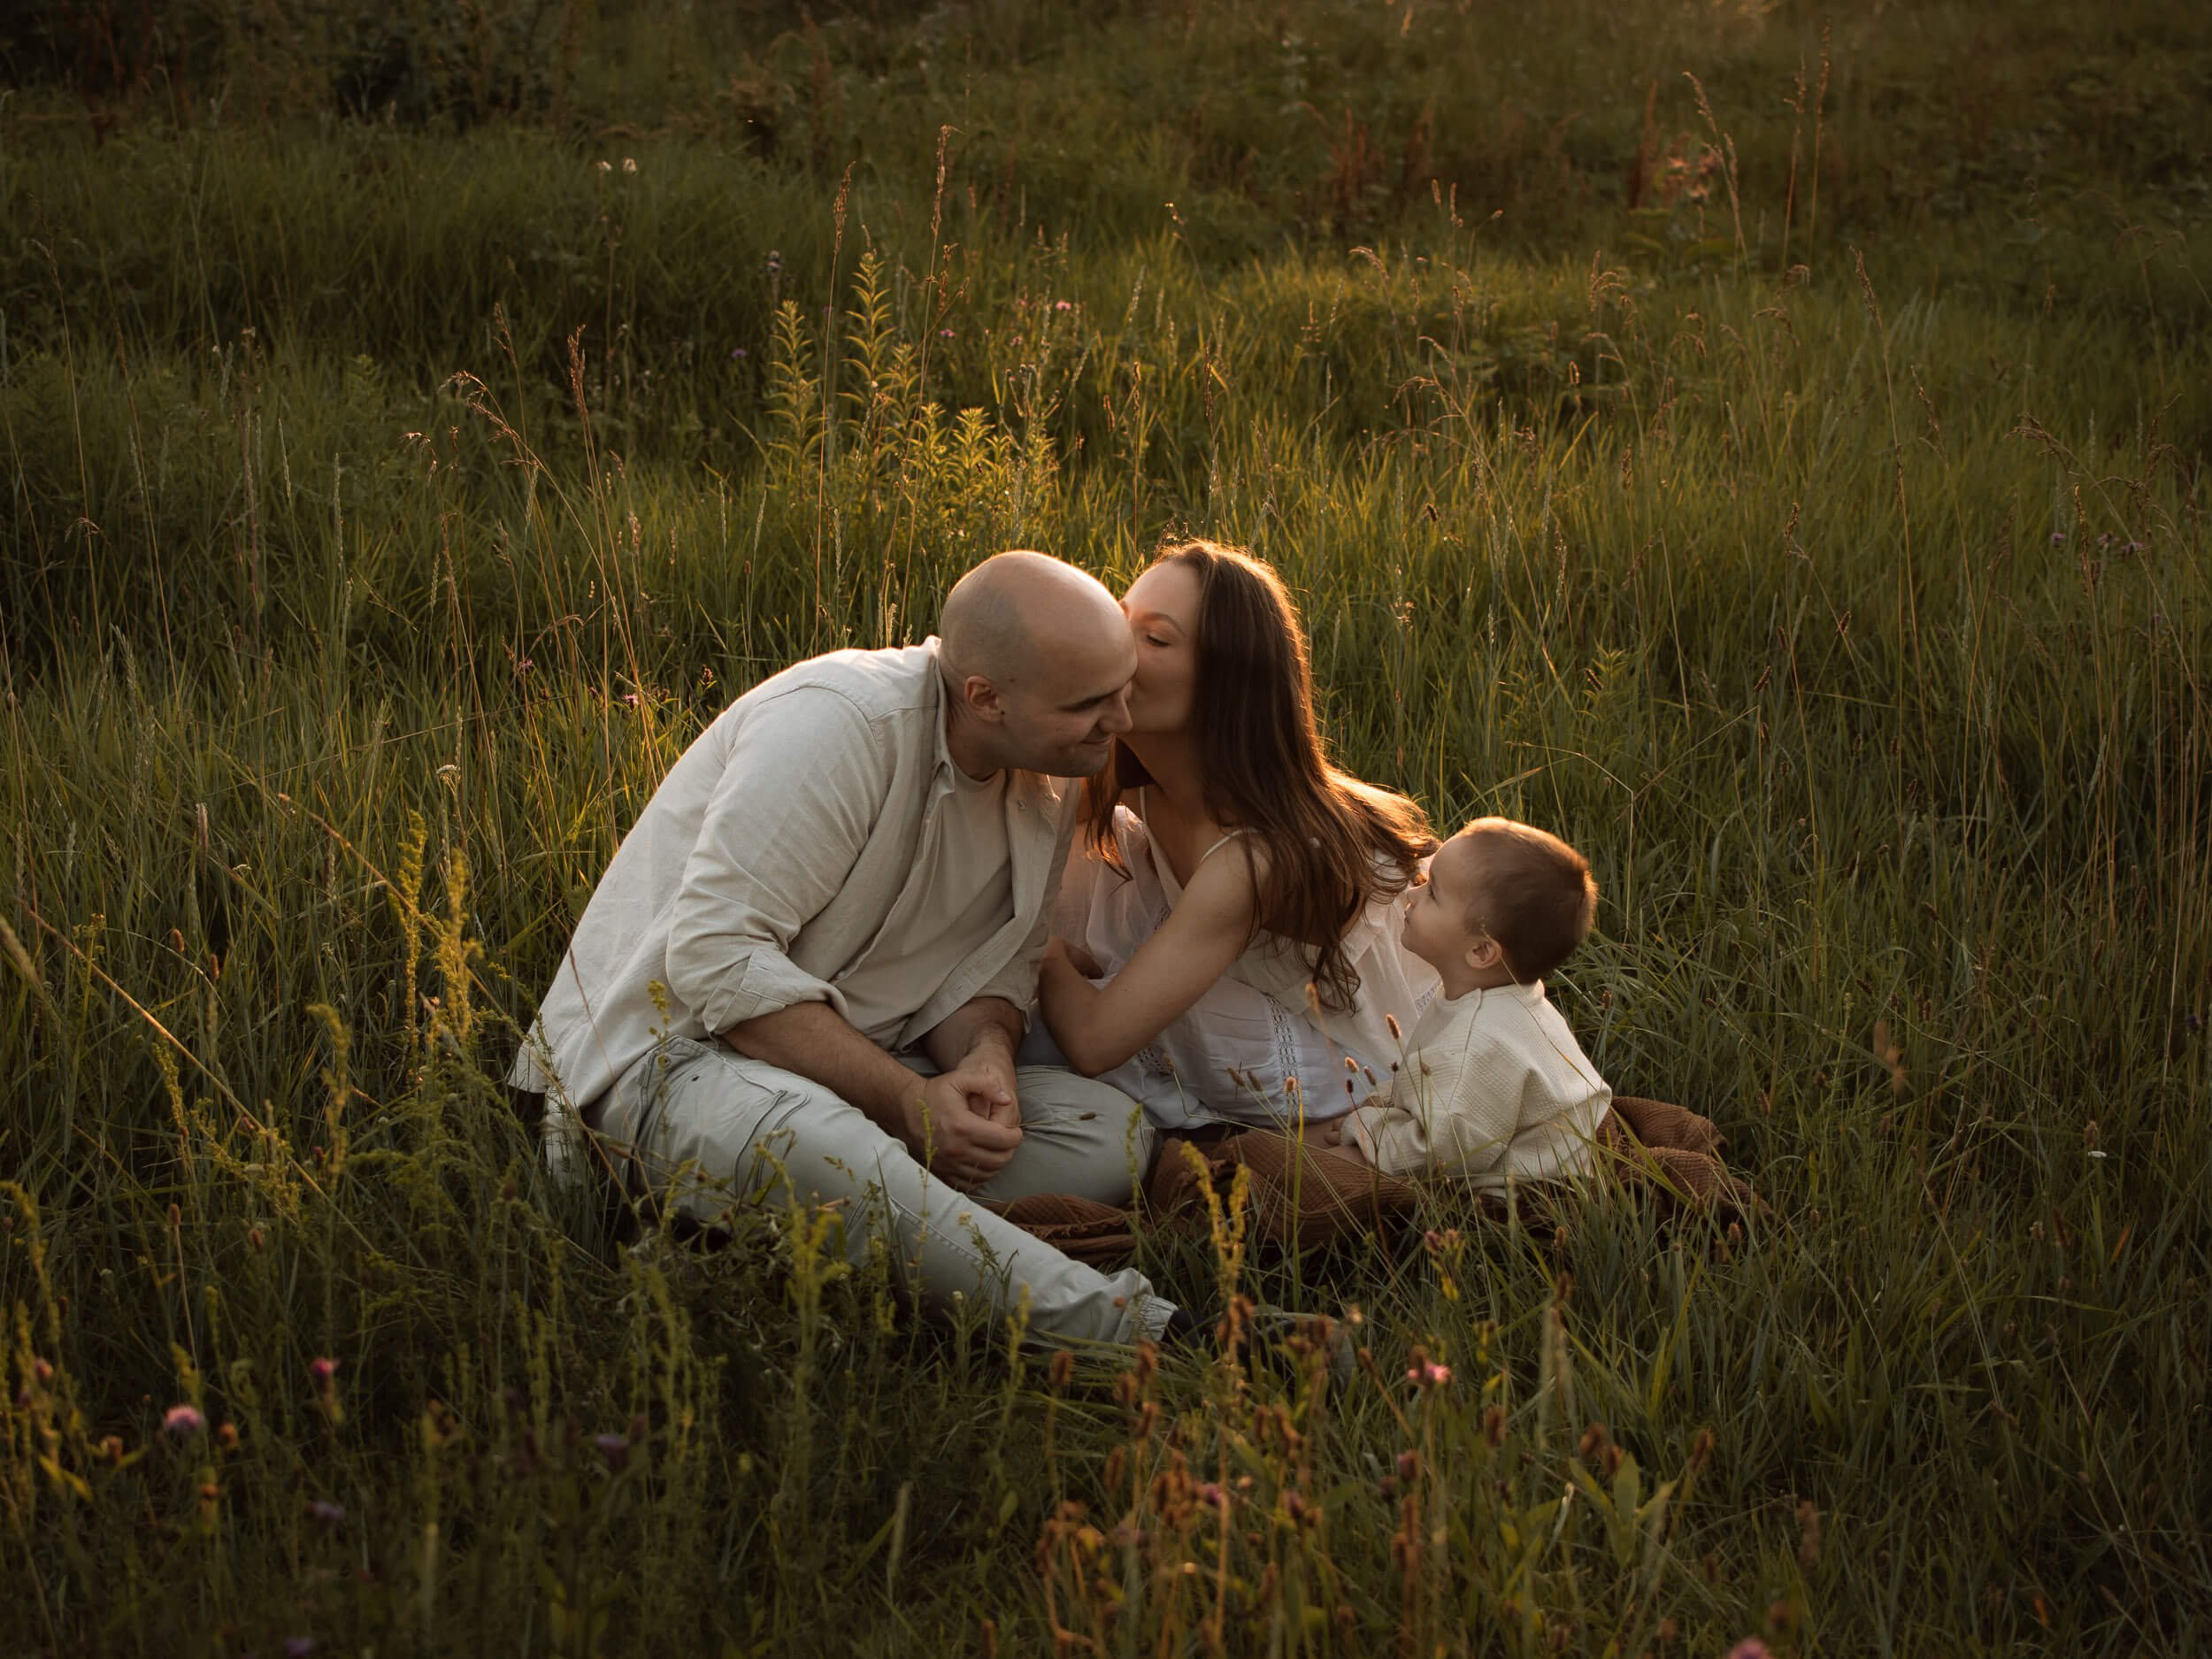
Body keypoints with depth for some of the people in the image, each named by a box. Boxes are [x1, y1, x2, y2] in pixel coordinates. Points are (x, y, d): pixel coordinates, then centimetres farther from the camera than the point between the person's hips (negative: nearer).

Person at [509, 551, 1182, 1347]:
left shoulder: (1046, 784, 4)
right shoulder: (838, 721, -21)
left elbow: (983, 968, 10)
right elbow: (716, 954, -25)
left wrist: (987, 1058, -16)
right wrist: (906, 1101, -26)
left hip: (855, 1066, 8)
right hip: (671, 1050, -7)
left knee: (1112, 1132, -13)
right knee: (804, 1143, -42)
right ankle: (1119, 1326, -38)